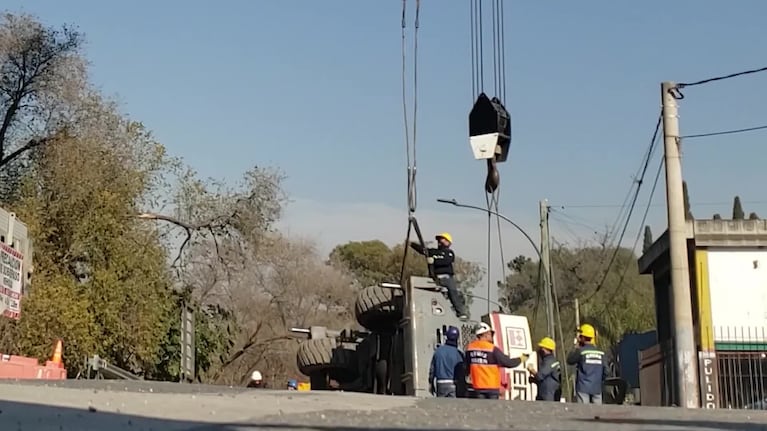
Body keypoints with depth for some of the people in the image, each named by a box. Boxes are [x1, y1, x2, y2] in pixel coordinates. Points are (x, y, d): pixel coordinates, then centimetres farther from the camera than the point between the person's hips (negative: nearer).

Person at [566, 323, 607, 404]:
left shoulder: (581, 351, -9)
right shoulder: (600, 353, 6)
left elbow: (570, 360, 4)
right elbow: (605, 372, 8)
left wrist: (576, 347, 9)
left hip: (583, 388, -4)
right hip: (596, 388, 4)